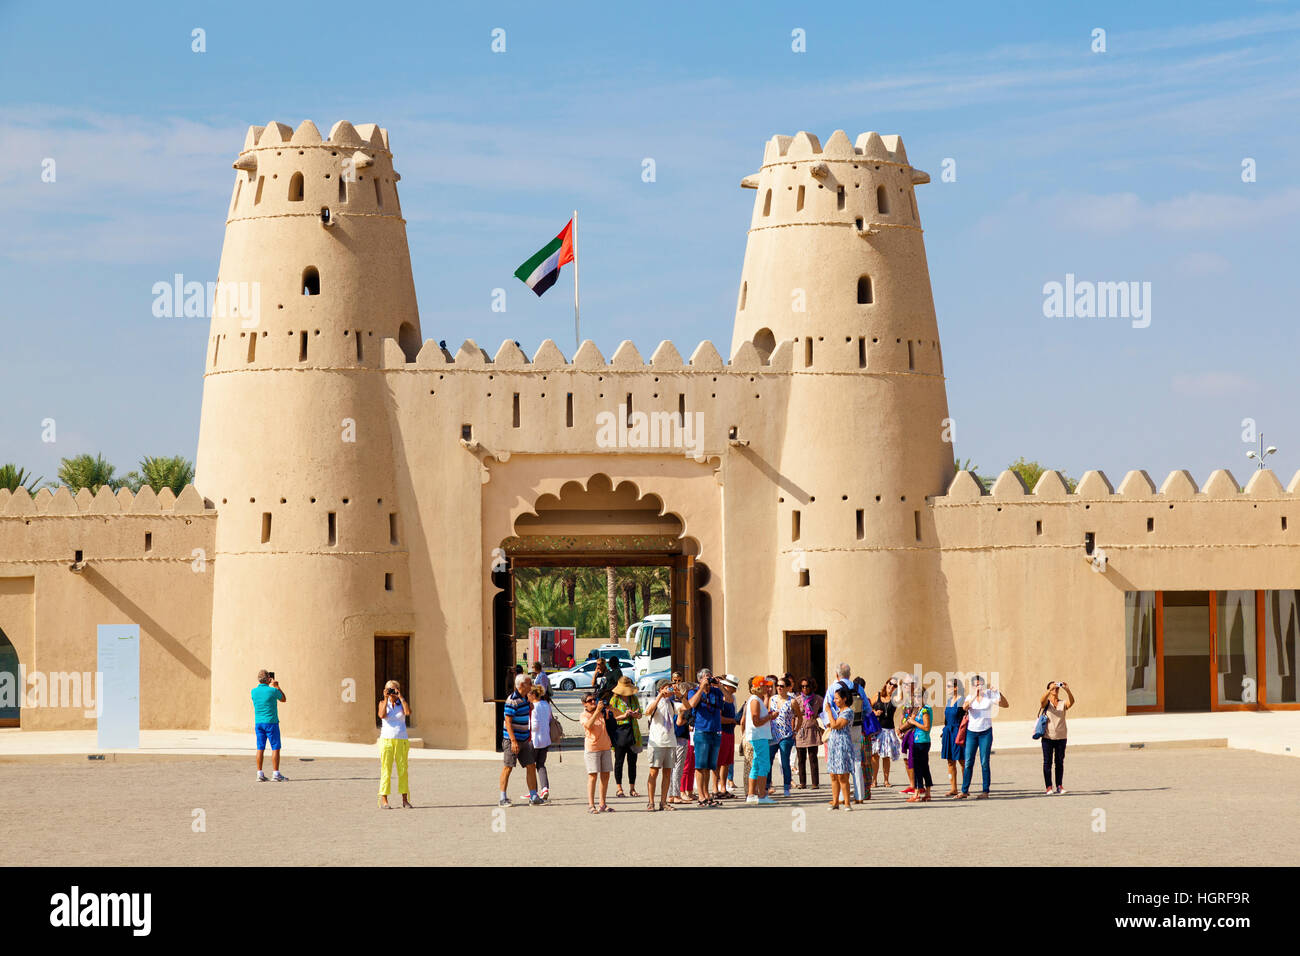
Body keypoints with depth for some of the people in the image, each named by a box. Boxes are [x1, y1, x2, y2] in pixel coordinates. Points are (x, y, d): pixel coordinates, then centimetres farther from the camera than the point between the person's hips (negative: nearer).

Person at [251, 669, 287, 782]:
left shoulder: (254, 691, 1)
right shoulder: (273, 691, -12)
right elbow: (283, 699, 7)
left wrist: (269, 685, 27)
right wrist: (277, 687, 13)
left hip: (258, 723, 5)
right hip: (271, 722, -5)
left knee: (260, 748, 7)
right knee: (275, 748, 1)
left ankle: (260, 774, 5)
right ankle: (276, 774, -2)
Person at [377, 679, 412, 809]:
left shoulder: (402, 703, 9)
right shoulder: (383, 703, 7)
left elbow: (408, 712, -12)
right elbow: (382, 715, -12)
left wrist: (401, 697, -8)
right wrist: (386, 699, -9)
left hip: (401, 740, 1)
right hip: (386, 740, -1)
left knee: (403, 770, -1)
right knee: (386, 770, -6)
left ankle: (405, 800, 4)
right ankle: (383, 800, -5)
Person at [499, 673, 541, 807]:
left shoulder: (525, 698, 11)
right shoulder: (512, 700, -16)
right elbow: (508, 722, -19)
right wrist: (513, 741, -22)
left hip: (524, 739, 8)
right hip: (512, 739, -8)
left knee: (531, 766, 6)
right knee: (508, 767, -3)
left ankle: (533, 797, 11)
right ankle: (502, 798, 5)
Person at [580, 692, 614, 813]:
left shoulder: (602, 712, 8)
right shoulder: (584, 715, -5)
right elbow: (589, 725, -25)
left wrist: (610, 708, -12)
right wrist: (597, 710, -31)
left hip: (605, 747, 5)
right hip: (592, 748, -5)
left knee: (605, 775, 5)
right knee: (593, 776, -9)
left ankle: (603, 805, 13)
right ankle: (591, 805, -8)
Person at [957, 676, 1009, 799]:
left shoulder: (989, 696, -1)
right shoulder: (970, 697, 3)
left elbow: (1005, 705, -9)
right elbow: (965, 707, -19)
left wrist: (998, 693, -24)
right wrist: (975, 696, -31)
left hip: (986, 732, -2)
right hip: (971, 732, 2)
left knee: (984, 763, -3)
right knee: (968, 762, 1)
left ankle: (985, 791, 1)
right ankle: (964, 791, 5)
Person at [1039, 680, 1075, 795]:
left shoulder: (1063, 704, 7)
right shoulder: (1046, 703, 4)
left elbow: (1072, 701, -14)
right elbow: (1042, 700, -20)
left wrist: (1067, 690, -31)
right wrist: (1051, 689, -34)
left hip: (1061, 738, 2)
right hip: (1048, 737, -2)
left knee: (1059, 762, 5)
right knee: (1047, 762, -2)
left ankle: (1059, 785, 11)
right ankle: (1048, 786, 0)